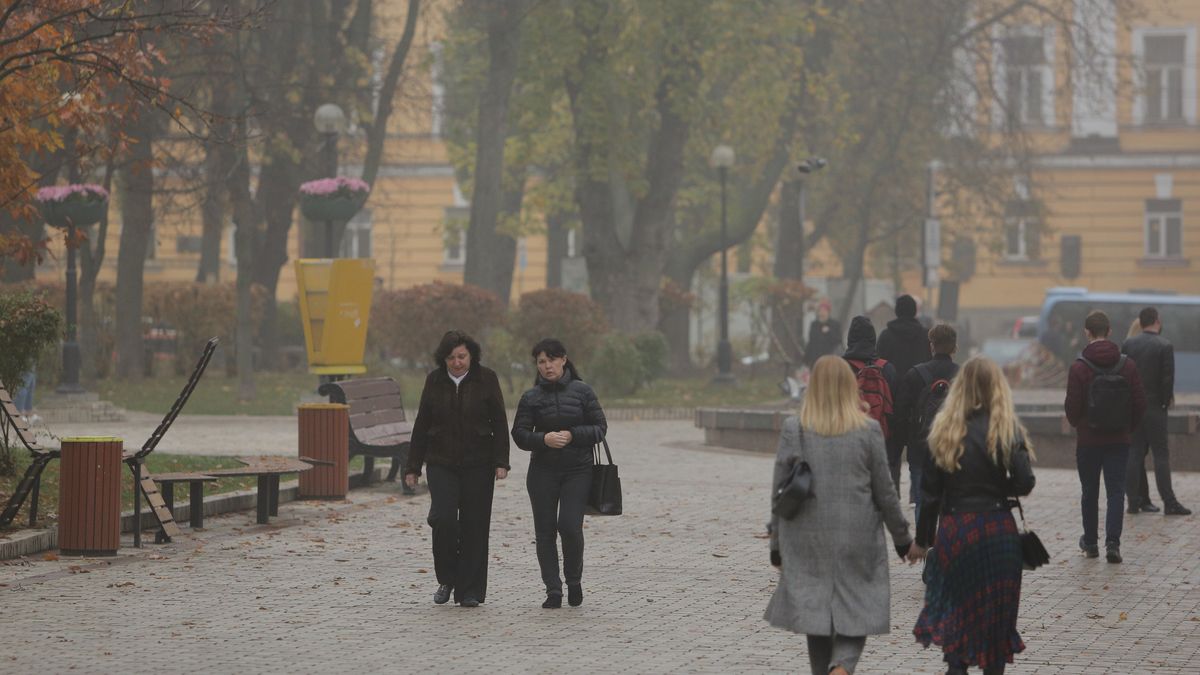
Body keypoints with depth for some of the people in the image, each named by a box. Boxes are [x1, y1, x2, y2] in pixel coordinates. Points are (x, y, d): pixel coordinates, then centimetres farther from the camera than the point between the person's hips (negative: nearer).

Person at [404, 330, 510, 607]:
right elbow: (421, 426, 10)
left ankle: (469, 591, 9)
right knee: (443, 518, -15)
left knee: (474, 525, 0)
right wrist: (413, 466, 8)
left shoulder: (486, 379, -1)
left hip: (477, 465, -1)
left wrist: (501, 462, -8)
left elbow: (500, 423, 0)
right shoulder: (435, 381, 5)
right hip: (441, 464, 1)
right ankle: (447, 579, 6)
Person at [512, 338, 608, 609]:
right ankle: (553, 591, 7)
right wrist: (544, 439, -17)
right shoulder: (531, 397, 4)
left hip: (578, 470, -2)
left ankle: (574, 580, 11)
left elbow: (600, 427, 1)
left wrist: (572, 435, -14)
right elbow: (519, 434, 2)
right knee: (545, 531, 0)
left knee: (570, 526, -13)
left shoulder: (582, 391, 1)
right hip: (543, 472, 2)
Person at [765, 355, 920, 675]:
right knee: (856, 613, 5)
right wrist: (904, 540, 14)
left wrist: (777, 545, 9)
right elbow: (884, 492, 1)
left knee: (815, 613, 11)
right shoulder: (868, 430, -5)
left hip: (808, 541, 1)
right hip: (858, 540, -1)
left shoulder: (794, 429, -4)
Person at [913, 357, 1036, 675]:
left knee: (954, 604, 11)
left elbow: (930, 488, 0)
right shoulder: (1007, 429, -7)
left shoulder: (944, 429, 0)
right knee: (996, 608, 10)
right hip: (997, 526, -1)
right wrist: (998, 487, 9)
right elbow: (1024, 483, -13)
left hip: (953, 526, 2)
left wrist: (923, 536, 7)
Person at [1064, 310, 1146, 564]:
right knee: (1116, 492, 2)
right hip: (1119, 440, 1)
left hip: (1088, 440, -1)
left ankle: (1090, 543, 23)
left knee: (1090, 492, 13)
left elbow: (1072, 406, -11)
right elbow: (1140, 404, -2)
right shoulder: (1127, 365, -4)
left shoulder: (1079, 367, -12)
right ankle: (1112, 543, -12)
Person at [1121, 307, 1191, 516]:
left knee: (1134, 454, 8)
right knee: (1161, 454, -2)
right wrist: (1166, 401, 1)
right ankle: (1169, 503, -6)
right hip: (1154, 406, -4)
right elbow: (1168, 378, -13)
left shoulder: (1128, 344, 3)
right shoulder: (1165, 346, -9)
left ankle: (1134, 500, 6)